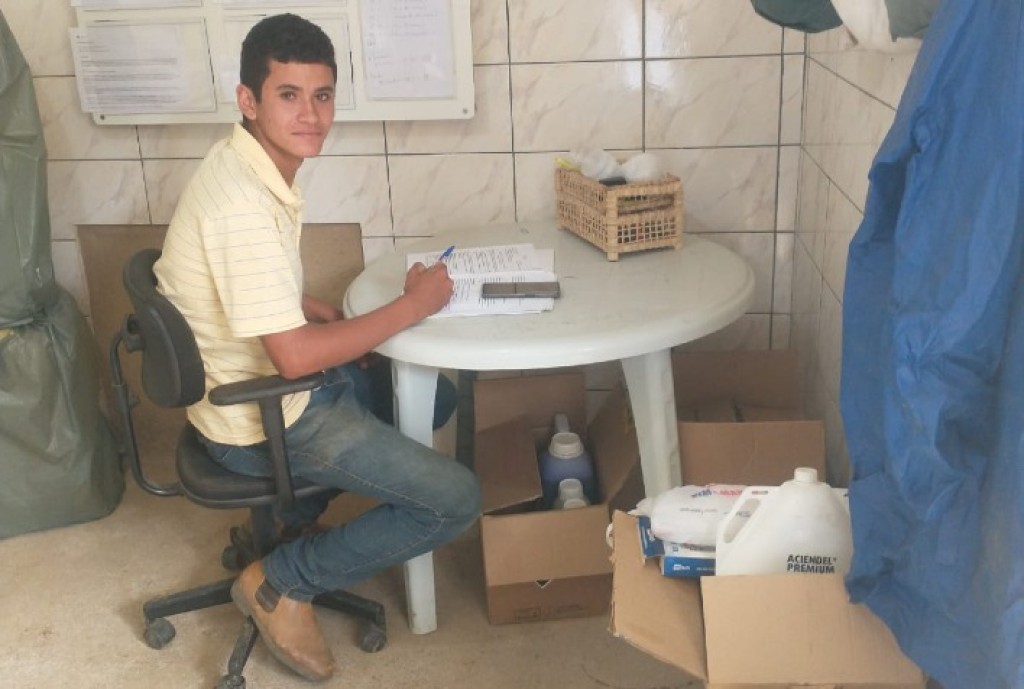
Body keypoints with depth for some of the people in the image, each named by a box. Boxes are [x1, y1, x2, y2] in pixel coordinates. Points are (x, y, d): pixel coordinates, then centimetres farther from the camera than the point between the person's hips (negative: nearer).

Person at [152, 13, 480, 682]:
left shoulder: (254, 164, 1)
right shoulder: (242, 204, -29)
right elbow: (295, 356, -29)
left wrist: (319, 310, 1)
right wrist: (413, 305, -19)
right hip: (262, 418, -9)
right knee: (457, 499, -9)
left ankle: (288, 520, 26)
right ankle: (281, 580, 4)